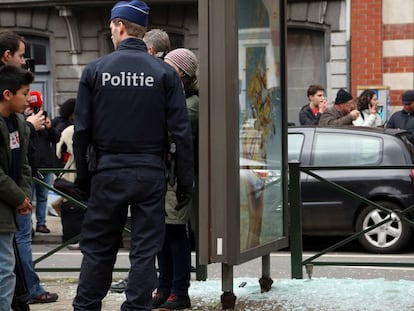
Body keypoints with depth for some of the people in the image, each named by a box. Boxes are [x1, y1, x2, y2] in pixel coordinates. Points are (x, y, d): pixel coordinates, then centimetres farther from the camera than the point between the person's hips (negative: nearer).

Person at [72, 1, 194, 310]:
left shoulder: (95, 70, -2)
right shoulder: (165, 73, -3)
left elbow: (82, 130, -1)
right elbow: (181, 132, -5)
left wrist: (83, 175, 9)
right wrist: (185, 181, 2)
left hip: (108, 171, 1)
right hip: (151, 173, 0)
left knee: (97, 248, 11)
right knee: (145, 250, 5)